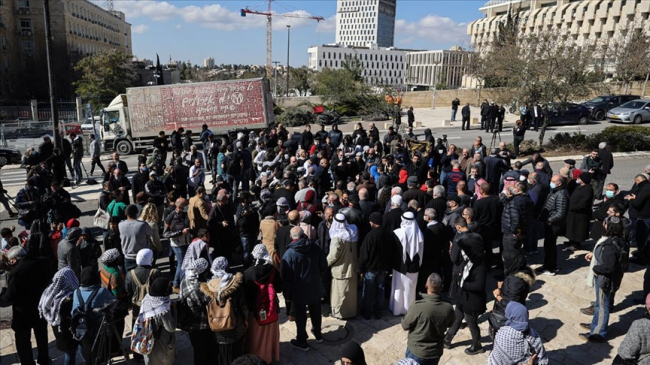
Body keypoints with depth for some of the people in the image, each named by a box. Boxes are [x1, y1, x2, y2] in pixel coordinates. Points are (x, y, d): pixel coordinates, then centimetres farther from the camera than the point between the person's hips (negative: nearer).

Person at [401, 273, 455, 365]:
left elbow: (405, 325, -15)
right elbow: (450, 323, 4)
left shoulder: (417, 306, -31)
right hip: (436, 352, 3)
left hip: (416, 351, -3)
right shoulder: (448, 308, -19)